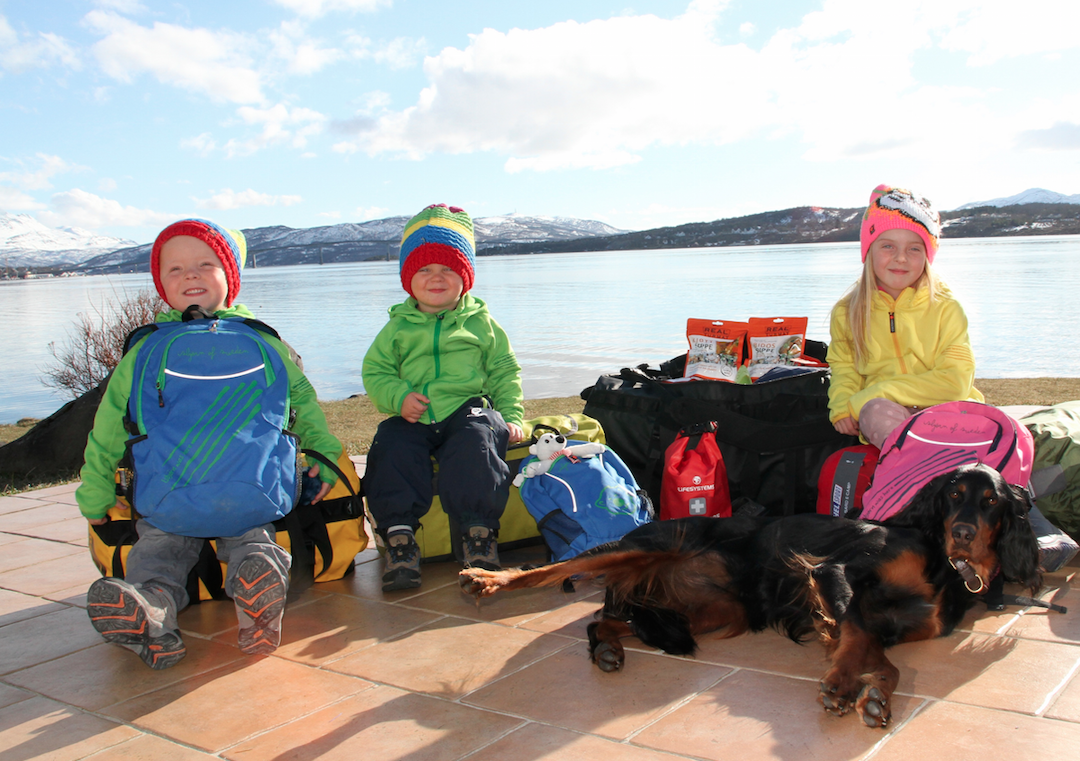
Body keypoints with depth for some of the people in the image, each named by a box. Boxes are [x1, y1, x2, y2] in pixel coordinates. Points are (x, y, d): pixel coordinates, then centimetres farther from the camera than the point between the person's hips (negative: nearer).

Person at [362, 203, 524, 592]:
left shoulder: (480, 322, 14)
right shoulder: (399, 326, 16)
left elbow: (505, 372, 15)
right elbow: (375, 371, 14)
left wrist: (512, 416, 2)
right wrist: (398, 398, -7)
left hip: (468, 410, -1)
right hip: (412, 418, 2)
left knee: (476, 445, -33)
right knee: (392, 449, -27)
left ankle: (478, 532, -26)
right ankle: (399, 537, -25)